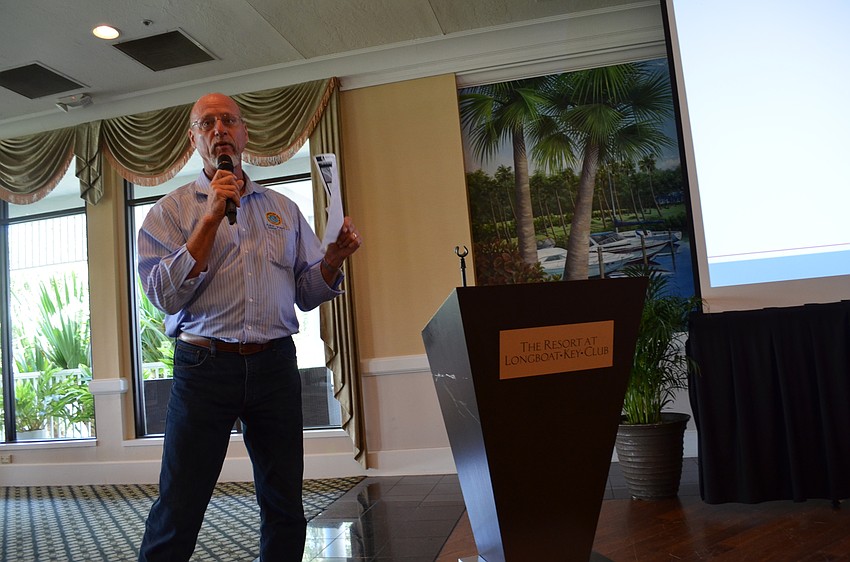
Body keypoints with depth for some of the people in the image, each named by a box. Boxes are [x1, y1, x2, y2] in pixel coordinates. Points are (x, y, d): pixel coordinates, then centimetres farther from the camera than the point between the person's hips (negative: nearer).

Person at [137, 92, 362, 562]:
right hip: (204, 365, -2)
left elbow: (307, 293, 12)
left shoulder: (283, 209, 13)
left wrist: (335, 257, -8)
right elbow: (165, 295, -9)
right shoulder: (170, 211, 5)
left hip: (275, 365, 3)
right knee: (177, 512, 3)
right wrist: (213, 218, -14)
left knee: (284, 508, 12)